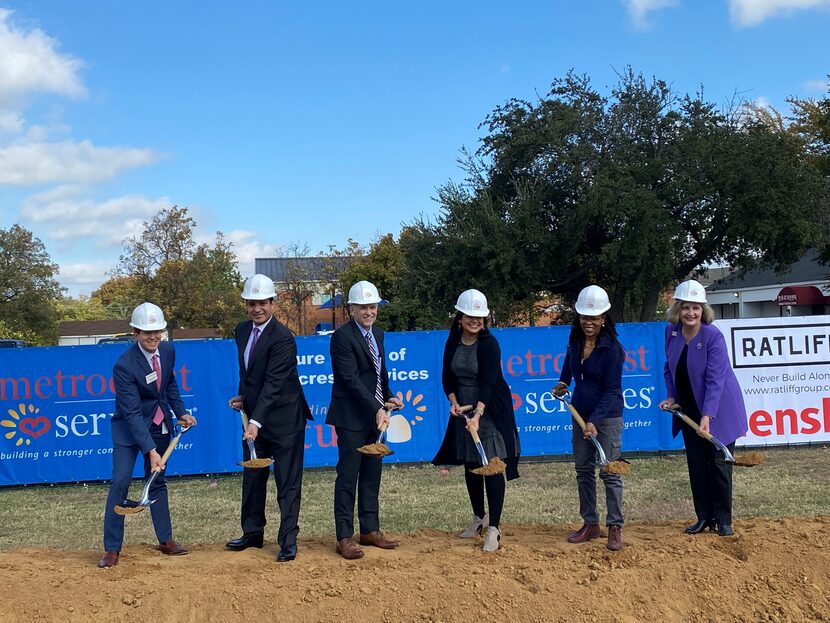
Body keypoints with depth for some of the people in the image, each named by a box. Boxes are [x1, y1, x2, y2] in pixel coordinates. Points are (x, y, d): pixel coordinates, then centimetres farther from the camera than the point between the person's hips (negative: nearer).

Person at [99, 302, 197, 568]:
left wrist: (181, 412, 2)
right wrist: (150, 451, -34)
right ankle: (112, 548, -3)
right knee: (120, 481, -11)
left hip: (160, 425, 5)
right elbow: (132, 413, -29)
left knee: (157, 480, 13)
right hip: (129, 428, -5)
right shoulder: (124, 366, -27)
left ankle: (166, 540, 21)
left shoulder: (168, 350, -9)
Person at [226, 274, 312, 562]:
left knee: (287, 482, 0)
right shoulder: (242, 331, 6)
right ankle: (253, 533, 31)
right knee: (252, 477, 17)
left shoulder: (282, 338, -21)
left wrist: (256, 422, -33)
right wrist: (242, 397, 4)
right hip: (254, 418, 8)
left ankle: (288, 540, 6)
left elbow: (273, 383, -27)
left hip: (284, 419, -8)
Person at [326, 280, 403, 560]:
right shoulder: (342, 336, -14)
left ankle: (370, 530, 22)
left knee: (372, 474, 13)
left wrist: (388, 397, 6)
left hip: (375, 415, 8)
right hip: (352, 417, -8)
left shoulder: (378, 334, 12)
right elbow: (351, 379, -20)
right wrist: (376, 409, -23)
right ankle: (345, 537, 4)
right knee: (348, 476, -3)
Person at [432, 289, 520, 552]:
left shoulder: (489, 343, -15)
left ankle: (493, 528, -6)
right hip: (463, 409, 6)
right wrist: (453, 401, -7)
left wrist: (477, 415, -34)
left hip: (490, 410, -6)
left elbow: (487, 382, -23)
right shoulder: (453, 342, 3)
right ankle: (479, 518, 31)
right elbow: (447, 377, 11)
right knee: (470, 466, 14)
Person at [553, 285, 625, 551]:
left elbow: (612, 390, -19)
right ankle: (590, 524, 20)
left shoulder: (612, 348, -17)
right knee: (583, 469, 10)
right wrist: (563, 382, 13)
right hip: (580, 412, 7)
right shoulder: (575, 340, 1)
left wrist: (594, 421, -26)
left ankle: (615, 527, 3)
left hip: (607, 415, -7)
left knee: (609, 472, -5)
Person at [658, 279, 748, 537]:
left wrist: (707, 416, -33)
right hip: (689, 409, 5)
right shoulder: (671, 332, -4)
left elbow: (715, 380, -26)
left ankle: (723, 520, 12)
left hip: (718, 409, -5)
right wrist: (671, 396, -2)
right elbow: (669, 368, 11)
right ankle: (704, 517, 19)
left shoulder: (713, 336, -21)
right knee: (696, 465, 8)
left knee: (719, 464, 1)